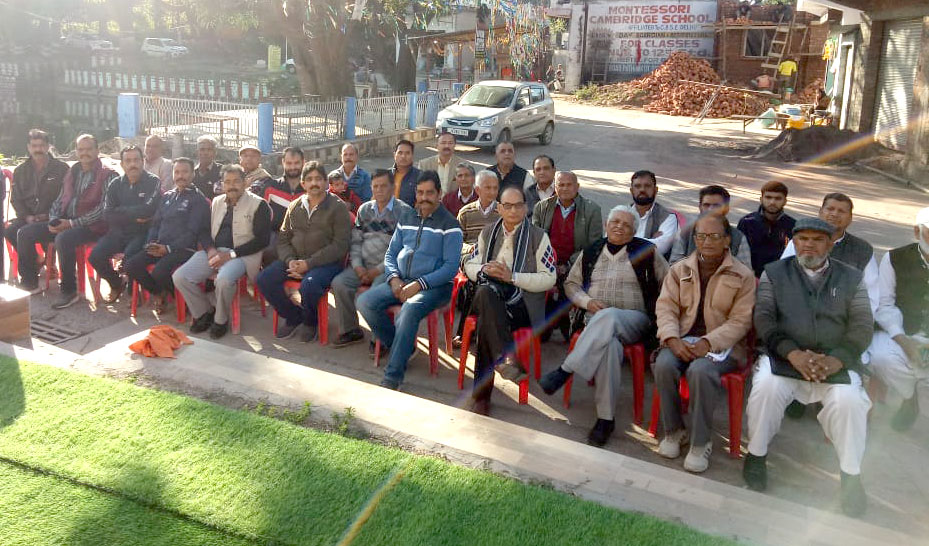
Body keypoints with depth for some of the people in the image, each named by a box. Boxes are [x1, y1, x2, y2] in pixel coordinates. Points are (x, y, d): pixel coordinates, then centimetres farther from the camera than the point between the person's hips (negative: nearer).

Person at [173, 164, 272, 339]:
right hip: (213, 252, 6)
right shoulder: (217, 202, 18)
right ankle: (204, 312, 9)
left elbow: (262, 239, -9)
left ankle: (221, 320, -8)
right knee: (179, 277, -14)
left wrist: (230, 254, -15)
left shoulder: (258, 204, -1)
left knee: (224, 279, -36)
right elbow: (204, 230, 18)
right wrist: (210, 249, -6)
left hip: (240, 254, -6)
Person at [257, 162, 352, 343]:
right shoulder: (295, 206, 14)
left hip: (327, 262, -5)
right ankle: (293, 317, 7)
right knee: (264, 279, -15)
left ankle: (311, 322, -1)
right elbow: (283, 238, 14)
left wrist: (309, 263, -17)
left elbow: (340, 245, -11)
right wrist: (290, 261, -8)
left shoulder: (338, 207, -3)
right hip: (295, 259, 6)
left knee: (309, 285, -34)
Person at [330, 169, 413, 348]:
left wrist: (379, 269, -14)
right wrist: (357, 265, -3)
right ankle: (350, 330, -1)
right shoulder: (364, 210, 17)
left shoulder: (403, 211, -1)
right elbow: (356, 241, 15)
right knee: (339, 283, -17)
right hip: (363, 266, 5)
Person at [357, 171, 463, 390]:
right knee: (365, 302, -16)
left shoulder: (449, 224, -2)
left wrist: (419, 284, -18)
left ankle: (392, 377, -27)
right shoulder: (406, 219, 16)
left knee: (409, 310, -35)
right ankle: (399, 347, 2)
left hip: (433, 286, -6)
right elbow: (391, 254, 18)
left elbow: (451, 266, -9)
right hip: (400, 281, 6)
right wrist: (394, 279, -3)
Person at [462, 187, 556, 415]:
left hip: (523, 303, -3)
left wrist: (512, 276, -12)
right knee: (484, 292, -37)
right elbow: (470, 266, 21)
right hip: (490, 297, 3)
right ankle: (506, 359, -43)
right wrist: (484, 270, -5)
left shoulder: (538, 237, 6)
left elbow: (549, 279, -1)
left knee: (485, 321, -35)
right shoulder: (488, 233, 20)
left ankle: (482, 394, -30)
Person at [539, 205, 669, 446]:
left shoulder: (647, 252, 9)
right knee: (608, 343, -36)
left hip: (634, 321, -1)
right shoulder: (591, 252, 16)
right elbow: (571, 283, 21)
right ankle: (605, 418, -32)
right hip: (596, 320, 1)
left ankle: (565, 370, -37)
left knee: (608, 317, -39)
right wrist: (587, 301, 2)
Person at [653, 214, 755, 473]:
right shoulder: (679, 269, 12)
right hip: (682, 339, 3)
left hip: (720, 343, -3)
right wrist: (673, 339, -15)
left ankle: (701, 442, -16)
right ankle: (673, 430, -7)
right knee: (664, 364, -29)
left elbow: (740, 321, -5)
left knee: (700, 371, -34)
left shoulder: (743, 276, 2)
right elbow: (665, 307, 5)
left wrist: (708, 343, -20)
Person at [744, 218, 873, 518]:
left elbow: (862, 325, 3)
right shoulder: (774, 273, 10)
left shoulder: (851, 277, 12)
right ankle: (756, 455, -8)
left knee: (849, 400, -27)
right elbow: (763, 318, -1)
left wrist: (837, 359, -16)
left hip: (835, 361, 1)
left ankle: (851, 475, -6)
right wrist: (793, 353, -17)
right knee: (767, 387, -30)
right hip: (784, 356, 0)